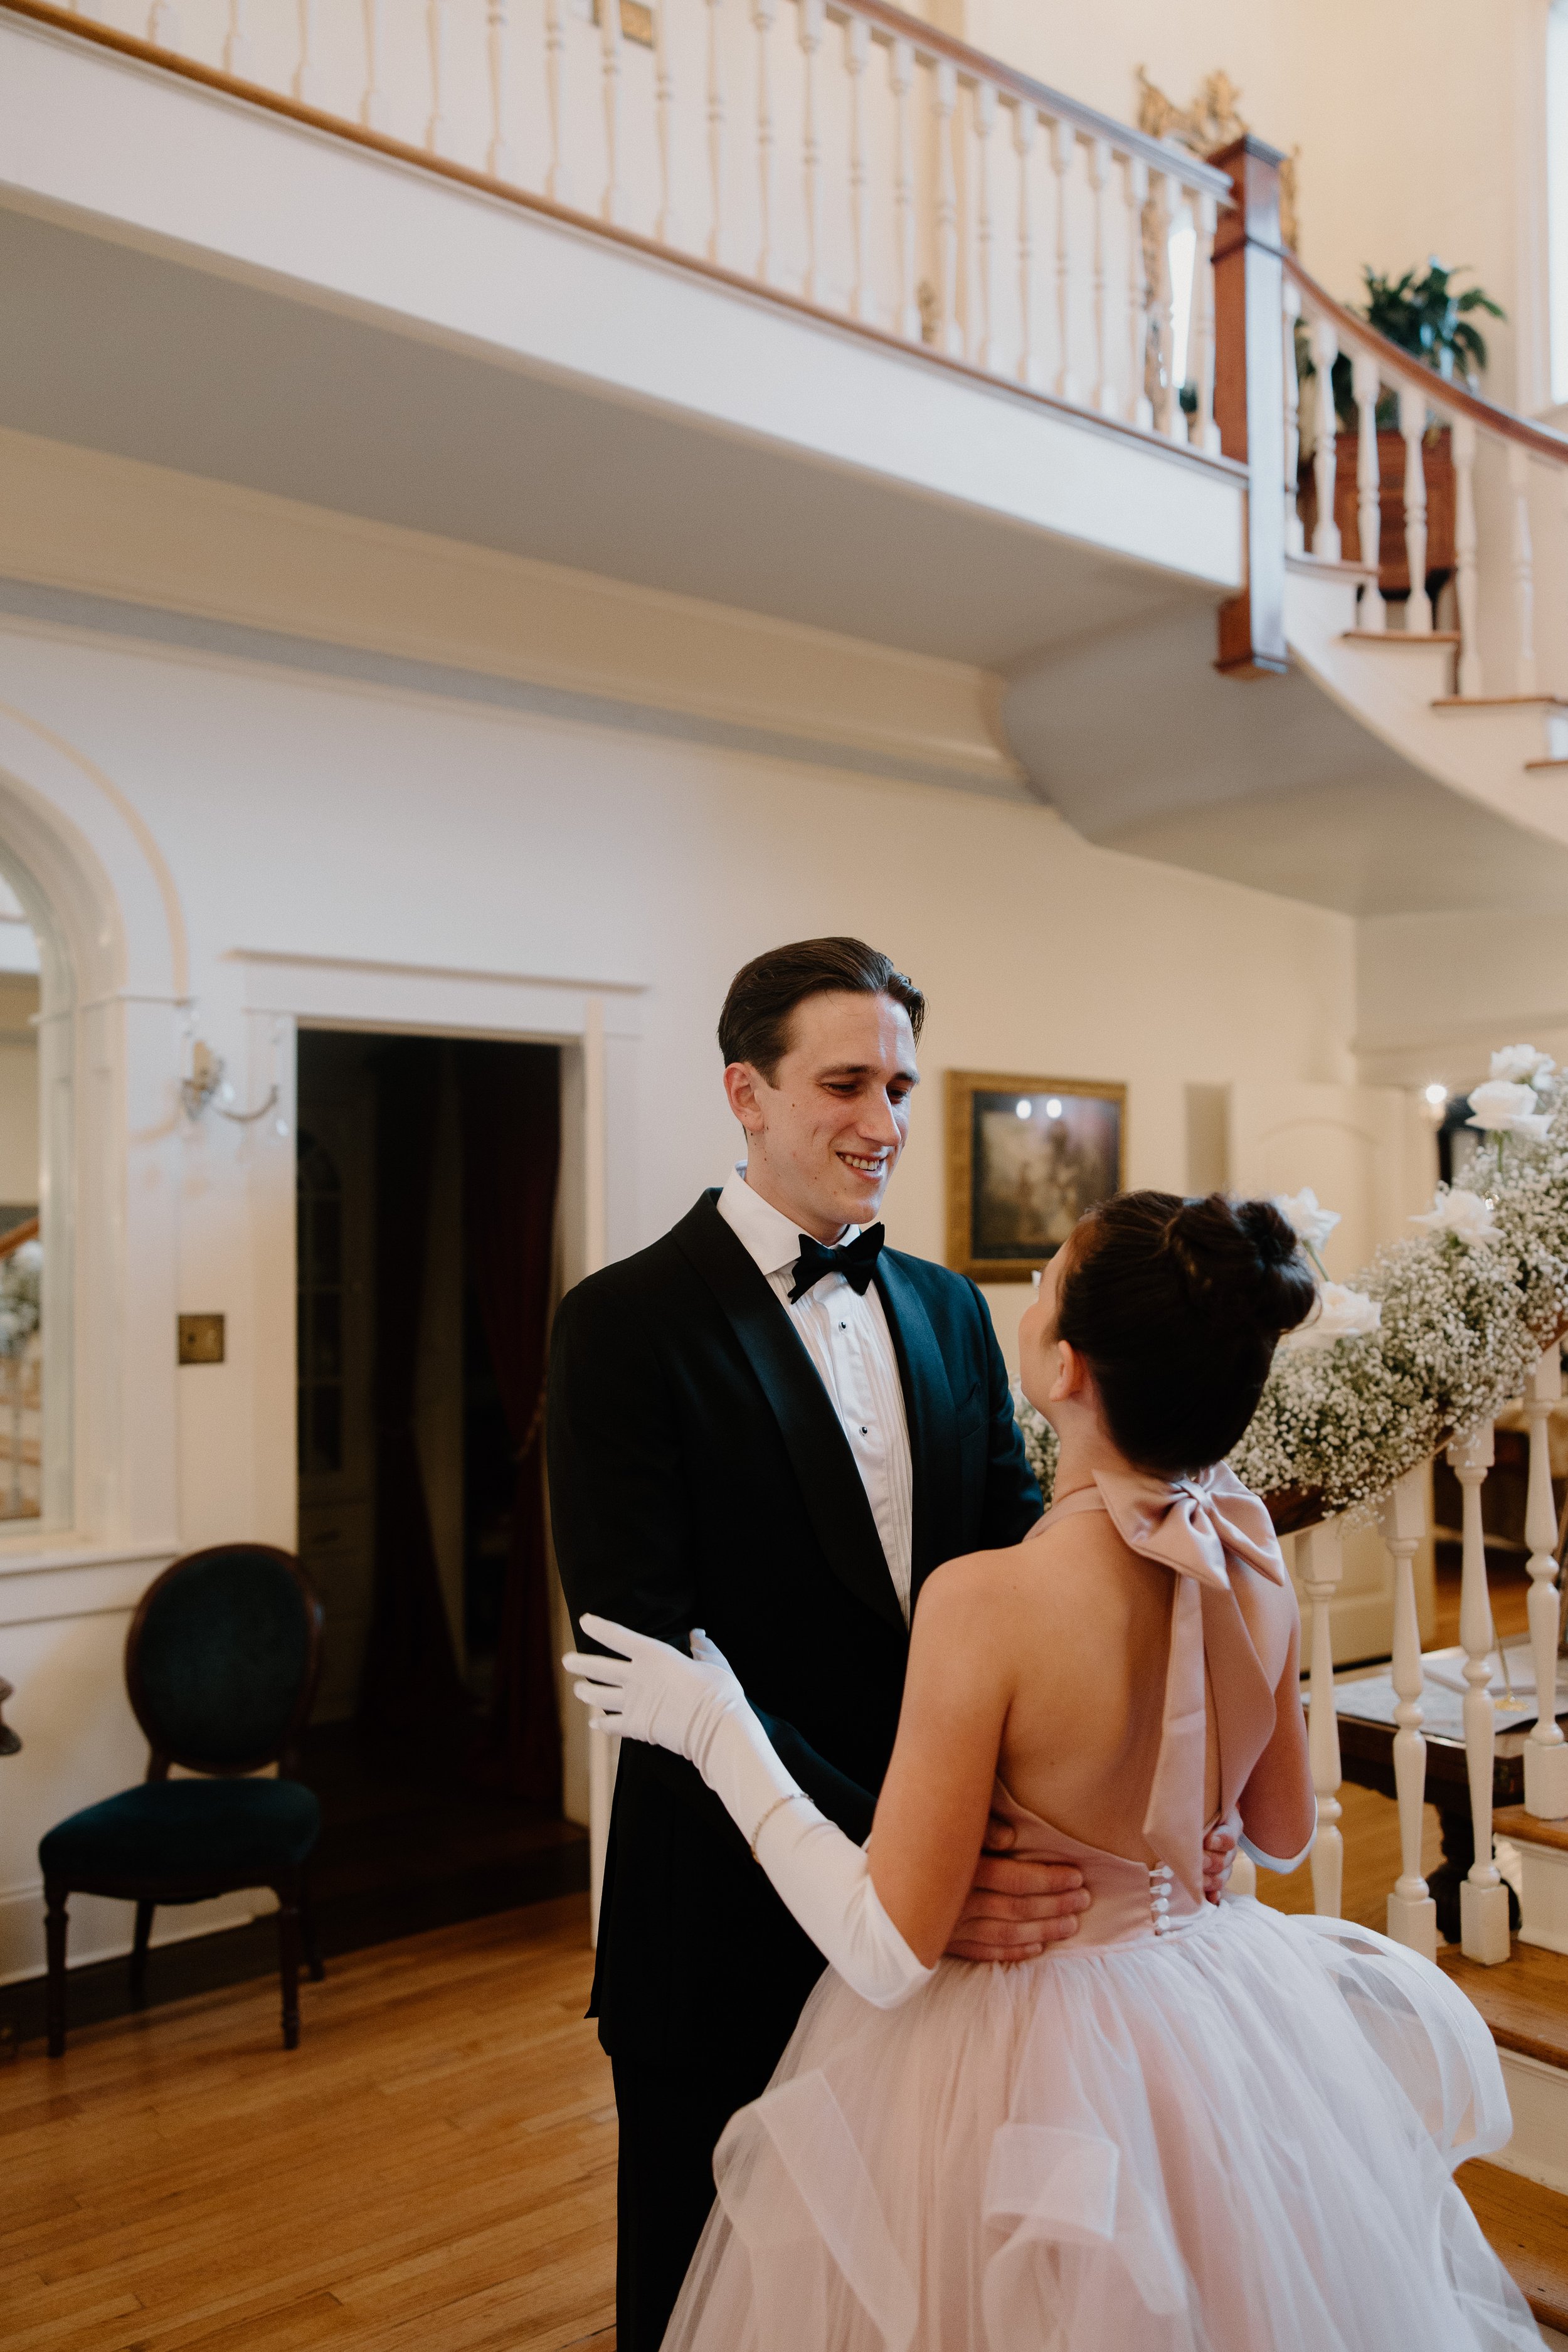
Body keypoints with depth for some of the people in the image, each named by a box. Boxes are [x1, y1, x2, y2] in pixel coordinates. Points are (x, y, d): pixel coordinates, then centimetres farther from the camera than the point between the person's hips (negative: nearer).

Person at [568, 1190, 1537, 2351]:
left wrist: (720, 1733, -15)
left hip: (1023, 2054, -5)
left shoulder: (990, 1600, -31)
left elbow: (889, 1952, -22)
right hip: (1218, 2022, 5)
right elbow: (1285, 1834, 4)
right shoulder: (1251, 1545, -12)